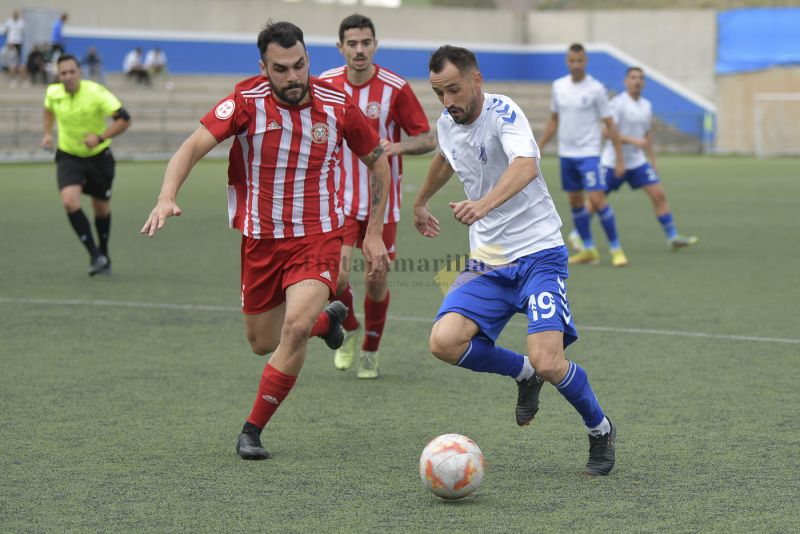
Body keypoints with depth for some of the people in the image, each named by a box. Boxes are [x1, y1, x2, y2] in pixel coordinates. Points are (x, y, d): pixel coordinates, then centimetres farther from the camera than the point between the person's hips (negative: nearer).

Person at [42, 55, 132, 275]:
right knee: (70, 201, -23)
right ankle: (95, 256, -17)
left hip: (98, 156, -1)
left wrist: (100, 137, -34)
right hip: (68, 156, 1)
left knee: (102, 208, 13)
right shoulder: (53, 93, -10)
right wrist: (48, 133, 6)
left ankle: (103, 255, 38)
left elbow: (124, 119, -24)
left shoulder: (96, 92, -22)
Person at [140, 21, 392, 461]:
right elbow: (194, 147, -21)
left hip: (318, 236, -1)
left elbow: (378, 162, 7)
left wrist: (374, 234, 5)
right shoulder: (247, 101, -13)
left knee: (296, 325, -24)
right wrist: (167, 198, -39)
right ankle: (327, 319, 47)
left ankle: (252, 431, -9)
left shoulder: (337, 105, -8)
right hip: (260, 240, 1)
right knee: (263, 343, 13)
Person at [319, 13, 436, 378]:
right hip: (340, 198, 1)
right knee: (336, 276, -14)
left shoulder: (396, 88, -11)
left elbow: (427, 139, -7)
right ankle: (349, 330, 18)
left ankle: (370, 352, 28)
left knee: (377, 282, 4)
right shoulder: (325, 84, -3)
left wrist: (399, 146, -25)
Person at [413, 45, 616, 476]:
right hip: (487, 262, 6)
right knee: (444, 342, -18)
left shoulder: (502, 113, -17)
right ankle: (524, 374, 11)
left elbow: (526, 165, -38)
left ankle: (600, 430, 11)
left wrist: (484, 204, -56)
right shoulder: (446, 125, 6)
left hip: (538, 254, -6)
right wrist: (421, 201, 48)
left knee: (548, 362, -21)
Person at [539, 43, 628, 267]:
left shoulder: (596, 89, -9)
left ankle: (616, 249, -4)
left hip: (588, 153, -5)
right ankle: (589, 250, 19)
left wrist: (620, 159, -7)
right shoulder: (558, 86, 5)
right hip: (566, 154, 5)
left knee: (597, 200, -14)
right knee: (575, 202, 9)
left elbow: (610, 125, -6)